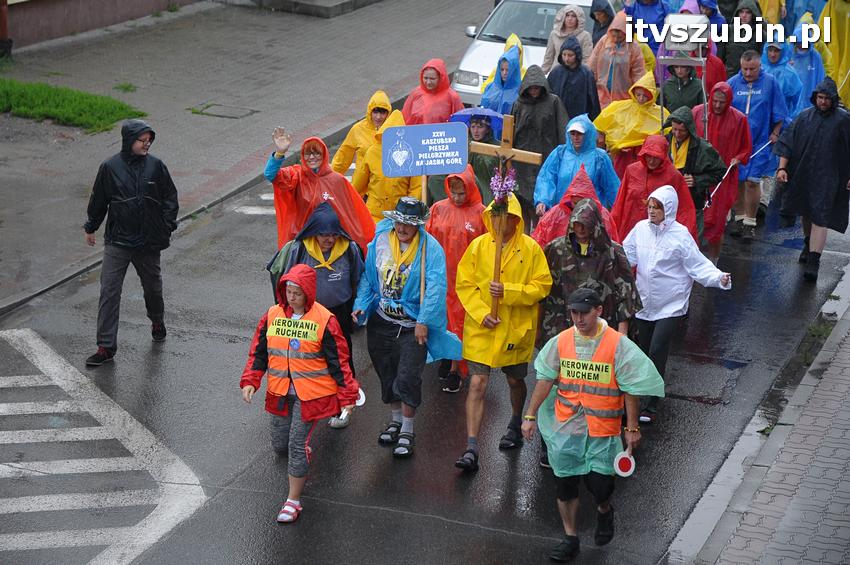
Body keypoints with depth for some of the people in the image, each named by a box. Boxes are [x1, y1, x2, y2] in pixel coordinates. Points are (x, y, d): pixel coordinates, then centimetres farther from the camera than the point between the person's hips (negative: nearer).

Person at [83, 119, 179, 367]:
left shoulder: (156, 166, -4)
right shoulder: (110, 167, -6)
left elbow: (170, 197, 6)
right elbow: (98, 200, 6)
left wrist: (167, 227, -1)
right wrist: (90, 228, 14)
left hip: (149, 242, 1)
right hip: (117, 241, -1)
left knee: (153, 286, 19)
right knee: (109, 292, -6)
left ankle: (157, 321, 49)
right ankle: (106, 346, -3)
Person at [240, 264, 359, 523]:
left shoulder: (324, 320, -11)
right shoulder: (272, 315, 1)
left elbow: (338, 360, -7)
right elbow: (259, 351, 8)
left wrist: (347, 395, -7)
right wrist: (250, 381, -2)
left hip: (311, 393, -5)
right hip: (279, 392, 5)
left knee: (297, 445, -8)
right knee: (279, 444, 15)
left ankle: (293, 501, 3)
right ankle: (302, 452, 51)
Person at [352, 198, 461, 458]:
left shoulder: (430, 248, -14)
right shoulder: (380, 241, 0)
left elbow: (435, 287, -17)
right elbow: (368, 277, 9)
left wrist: (424, 322, -21)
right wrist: (360, 305, -3)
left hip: (414, 326, -5)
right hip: (381, 322, 5)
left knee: (407, 379, -8)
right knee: (386, 375, 17)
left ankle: (407, 431, 11)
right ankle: (396, 419, 39)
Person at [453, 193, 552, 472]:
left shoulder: (530, 248, -6)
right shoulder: (478, 246, -3)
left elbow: (542, 286, -7)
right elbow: (464, 284, -2)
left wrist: (508, 291, -20)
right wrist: (481, 313, -14)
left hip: (516, 328, 0)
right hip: (481, 327, 0)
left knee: (515, 381, 19)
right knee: (477, 383, -7)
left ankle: (516, 425, 47)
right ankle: (471, 449, -7)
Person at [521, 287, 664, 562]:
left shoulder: (618, 344, -9)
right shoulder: (561, 341, 0)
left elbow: (630, 390, -4)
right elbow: (545, 380, 7)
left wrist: (632, 428, -3)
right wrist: (530, 416, 6)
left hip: (602, 428, -3)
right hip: (565, 426, 3)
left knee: (599, 483, -4)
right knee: (565, 483, 7)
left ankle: (604, 512, 33)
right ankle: (570, 539, 22)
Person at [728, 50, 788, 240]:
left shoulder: (770, 83, -2)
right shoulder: (732, 83, 2)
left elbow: (779, 113, 5)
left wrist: (775, 134, 1)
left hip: (760, 142, -2)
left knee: (752, 182, -7)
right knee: (737, 181, 8)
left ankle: (750, 224, 4)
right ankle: (739, 219, 22)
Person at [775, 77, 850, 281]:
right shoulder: (805, 116, 1)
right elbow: (788, 142, 3)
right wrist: (782, 167, -5)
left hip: (827, 178, -4)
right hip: (802, 174, 4)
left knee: (820, 218, -10)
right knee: (806, 213, 20)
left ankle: (813, 260, -12)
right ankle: (809, 245, 44)